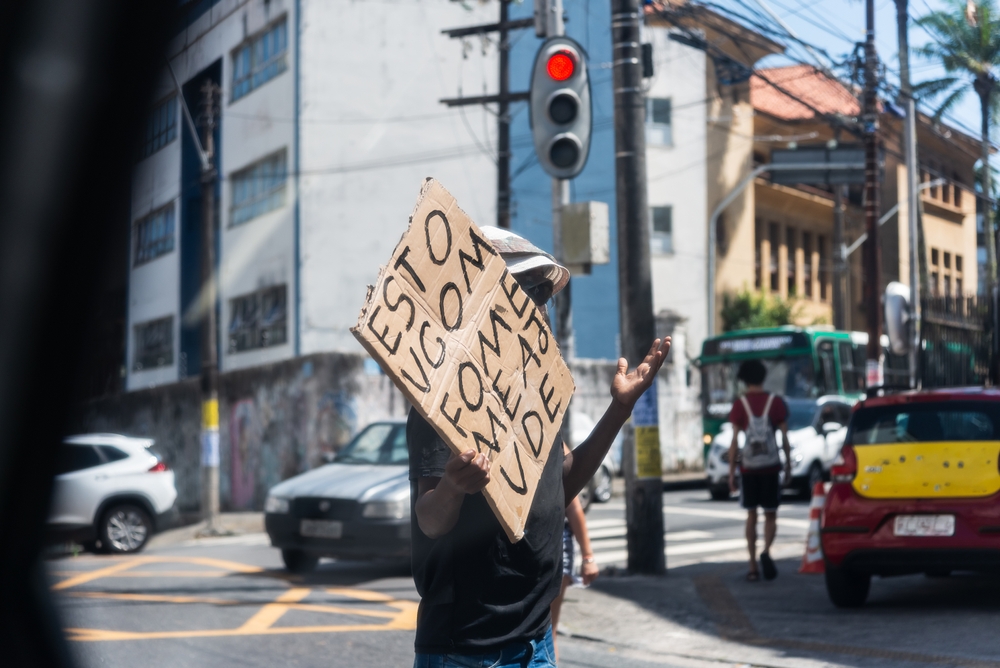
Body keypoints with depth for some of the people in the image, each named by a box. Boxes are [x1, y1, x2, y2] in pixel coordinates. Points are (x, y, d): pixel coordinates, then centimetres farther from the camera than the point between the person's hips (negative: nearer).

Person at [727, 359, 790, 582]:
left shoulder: (739, 405, -1)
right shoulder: (776, 402, 1)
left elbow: (735, 441, -3)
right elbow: (784, 438, 1)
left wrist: (731, 472, 2)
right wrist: (788, 465, 11)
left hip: (748, 466, 0)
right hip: (770, 465, 0)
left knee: (751, 515, 10)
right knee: (770, 515, 8)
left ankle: (753, 566, 8)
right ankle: (766, 551, -19)